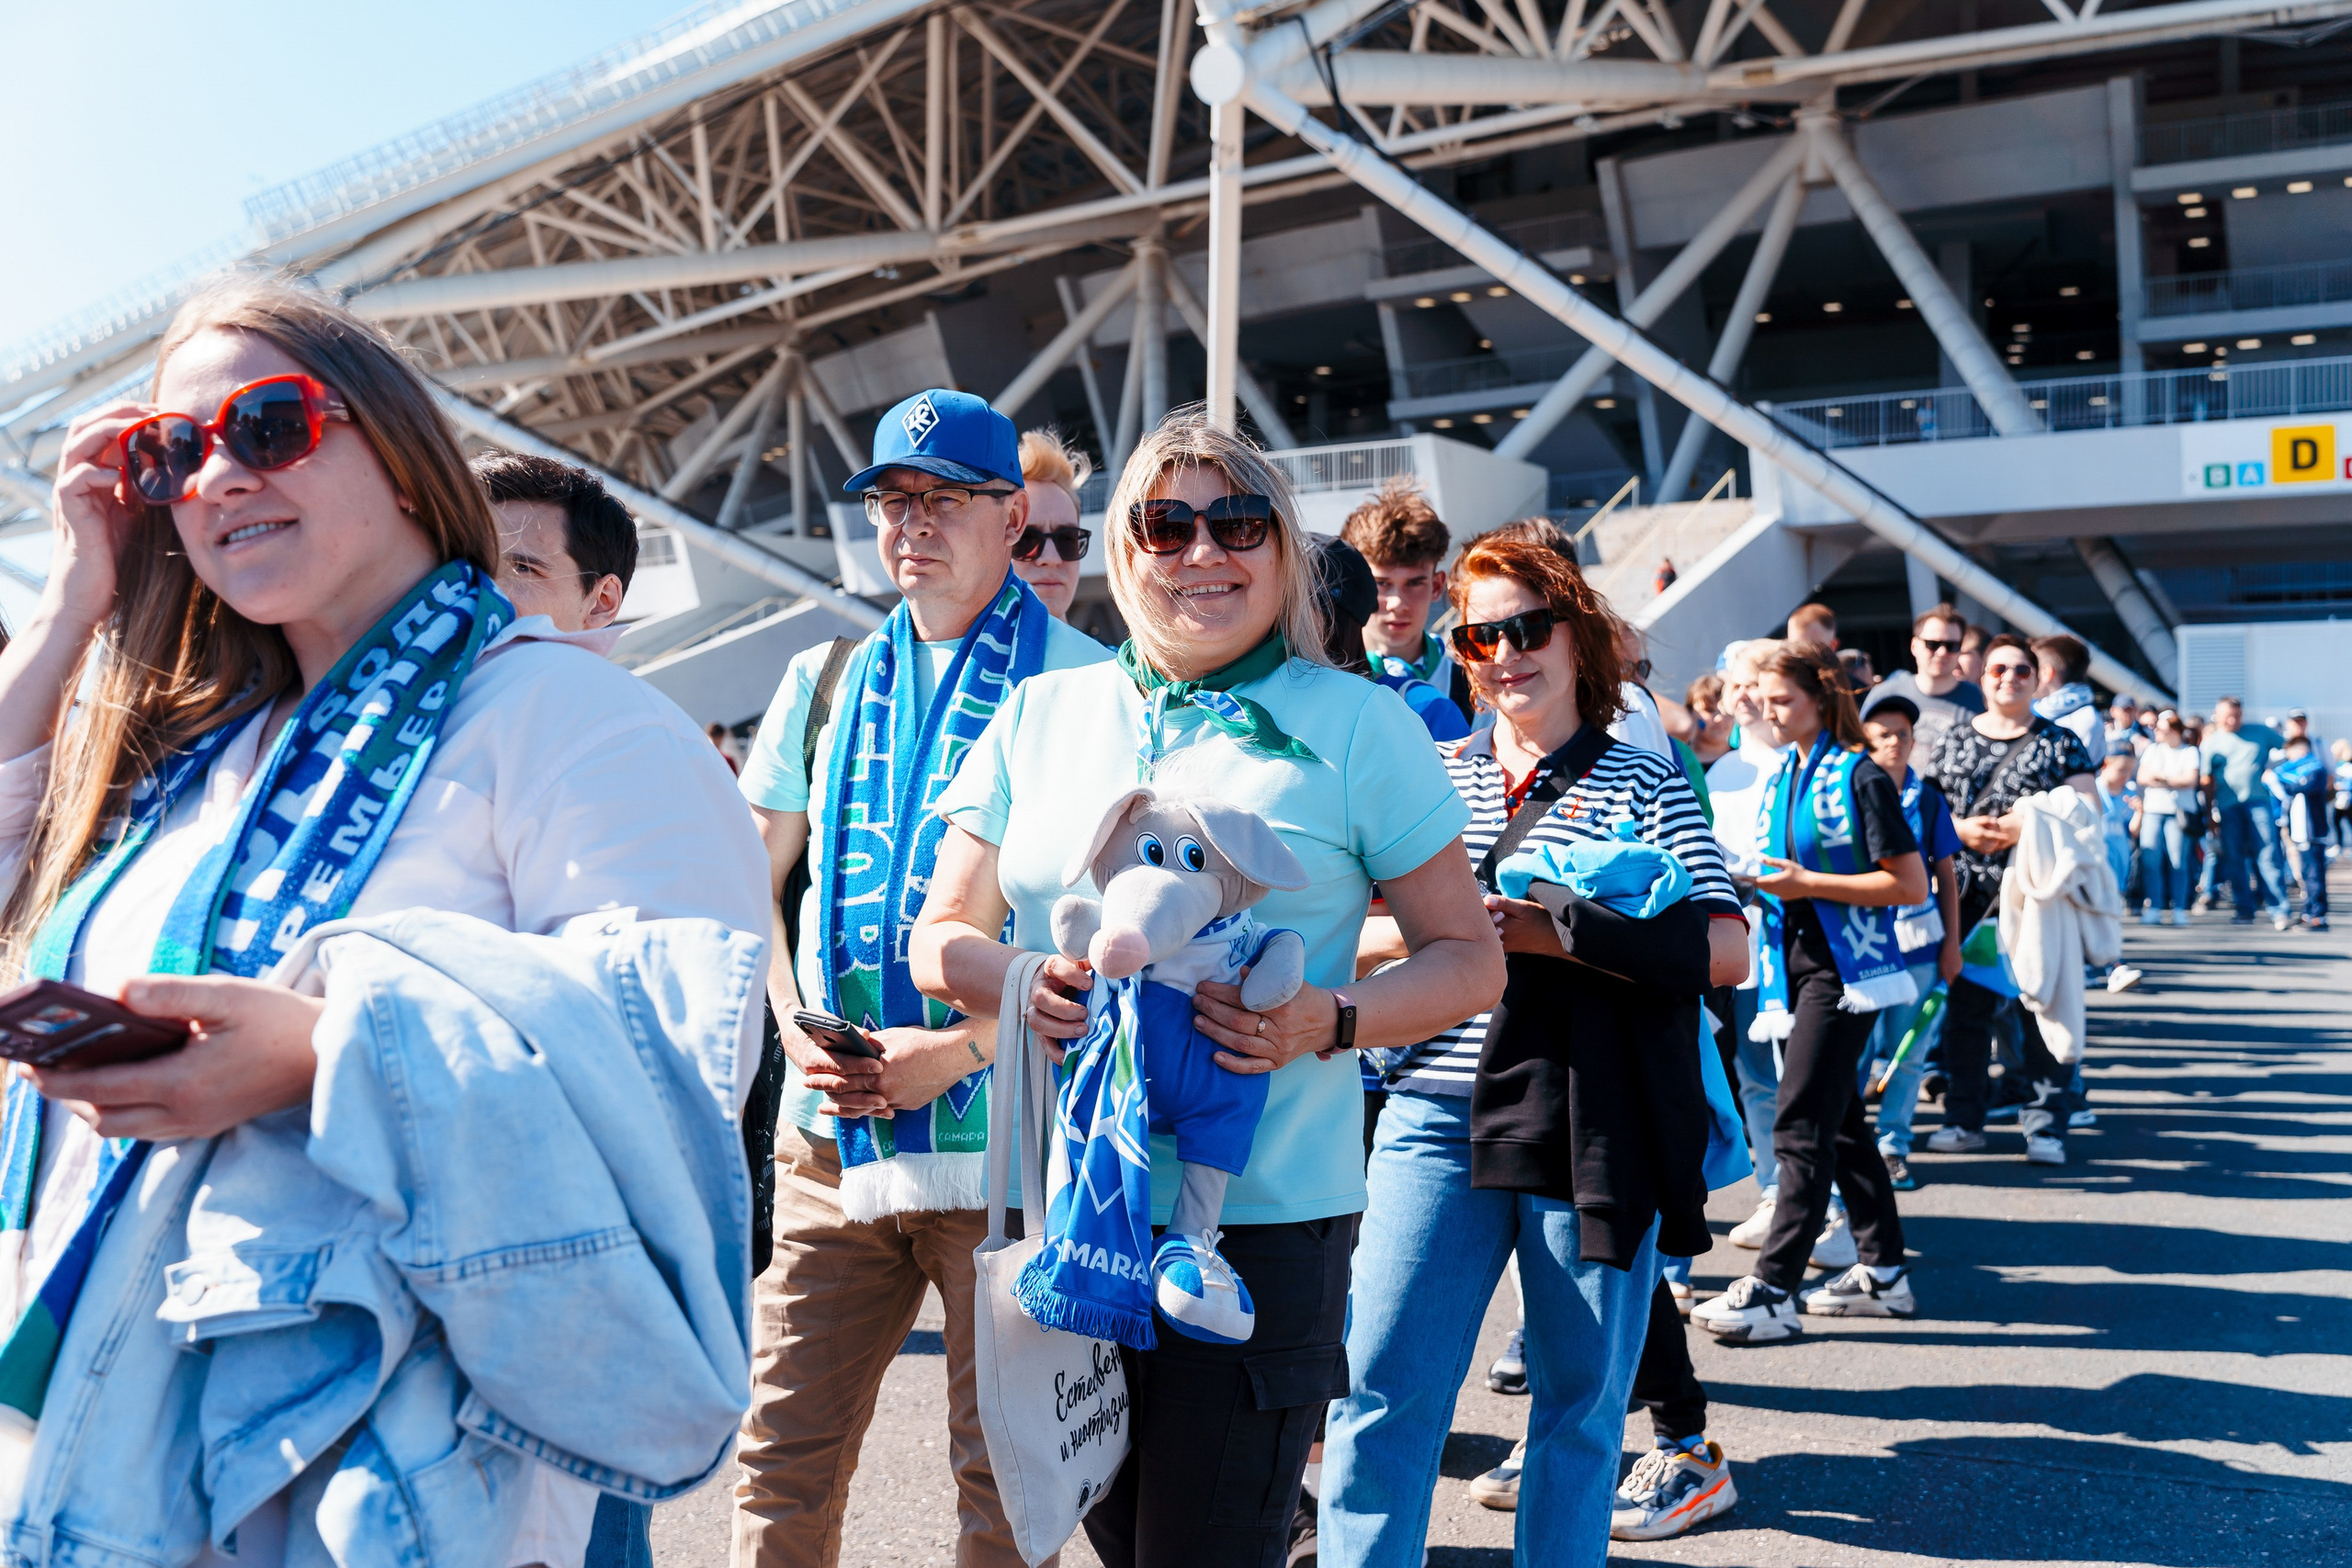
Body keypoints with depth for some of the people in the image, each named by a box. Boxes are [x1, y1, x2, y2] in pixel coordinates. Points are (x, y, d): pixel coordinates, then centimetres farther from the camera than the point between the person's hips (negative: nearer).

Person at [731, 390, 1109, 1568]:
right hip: (831, 1140, 4)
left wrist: (964, 1045, -15)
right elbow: (751, 884, 17)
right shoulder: (824, 681, 12)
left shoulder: (1078, 683, -2)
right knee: (781, 1465, 10)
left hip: (1004, 1143, -4)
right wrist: (796, 1033, 0)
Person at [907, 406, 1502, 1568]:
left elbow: (1469, 958, 2)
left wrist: (1331, 1020, -17)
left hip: (1261, 1223, -3)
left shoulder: (1357, 724, 0)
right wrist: (1019, 982, -12)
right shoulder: (1039, 713, 9)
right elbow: (939, 939, 11)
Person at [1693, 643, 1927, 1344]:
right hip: (1794, 963, 9)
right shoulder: (1781, 779, 13)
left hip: (1843, 968, -9)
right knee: (1839, 1121, 14)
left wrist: (1808, 883, -18)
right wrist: (1757, 881, 3)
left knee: (1801, 1125, -10)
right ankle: (1883, 1270, 25)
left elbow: (1910, 885, -13)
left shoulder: (1859, 776, -10)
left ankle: (1774, 1288, -7)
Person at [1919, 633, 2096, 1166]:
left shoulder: (2059, 742, 5)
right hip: (1968, 894, 3)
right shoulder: (1954, 740, 11)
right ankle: (1964, 1119, 16)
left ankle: (2045, 1126, 5)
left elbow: (2087, 810, -3)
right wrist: (1961, 829, -9)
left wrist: (2029, 826, -17)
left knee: (2040, 1007, -3)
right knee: (1965, 1005, 7)